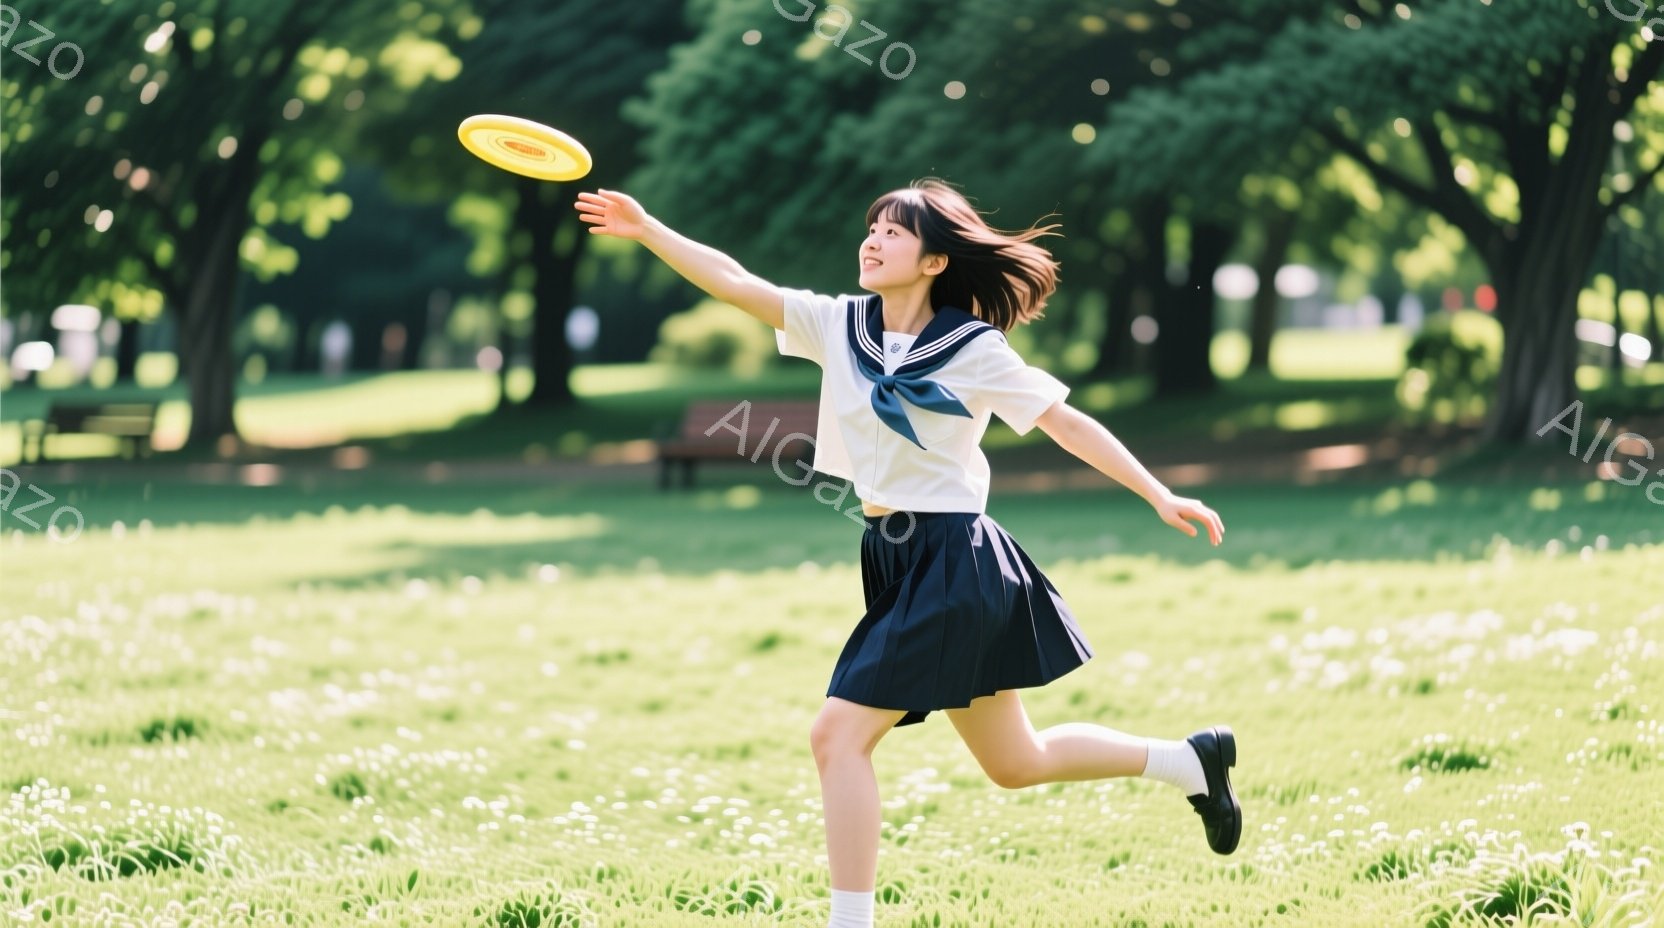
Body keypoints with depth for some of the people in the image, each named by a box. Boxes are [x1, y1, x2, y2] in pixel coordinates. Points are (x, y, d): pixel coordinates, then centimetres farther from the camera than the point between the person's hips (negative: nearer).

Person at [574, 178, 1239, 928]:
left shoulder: (974, 349, -9)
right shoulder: (839, 326, 6)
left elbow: (1068, 423, -5)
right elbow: (735, 283, 0)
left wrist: (1159, 496, -8)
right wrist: (647, 230, -11)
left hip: (951, 564, -7)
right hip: (896, 562, 7)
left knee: (838, 735, -15)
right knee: (1015, 764, 17)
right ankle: (1193, 761, 35)